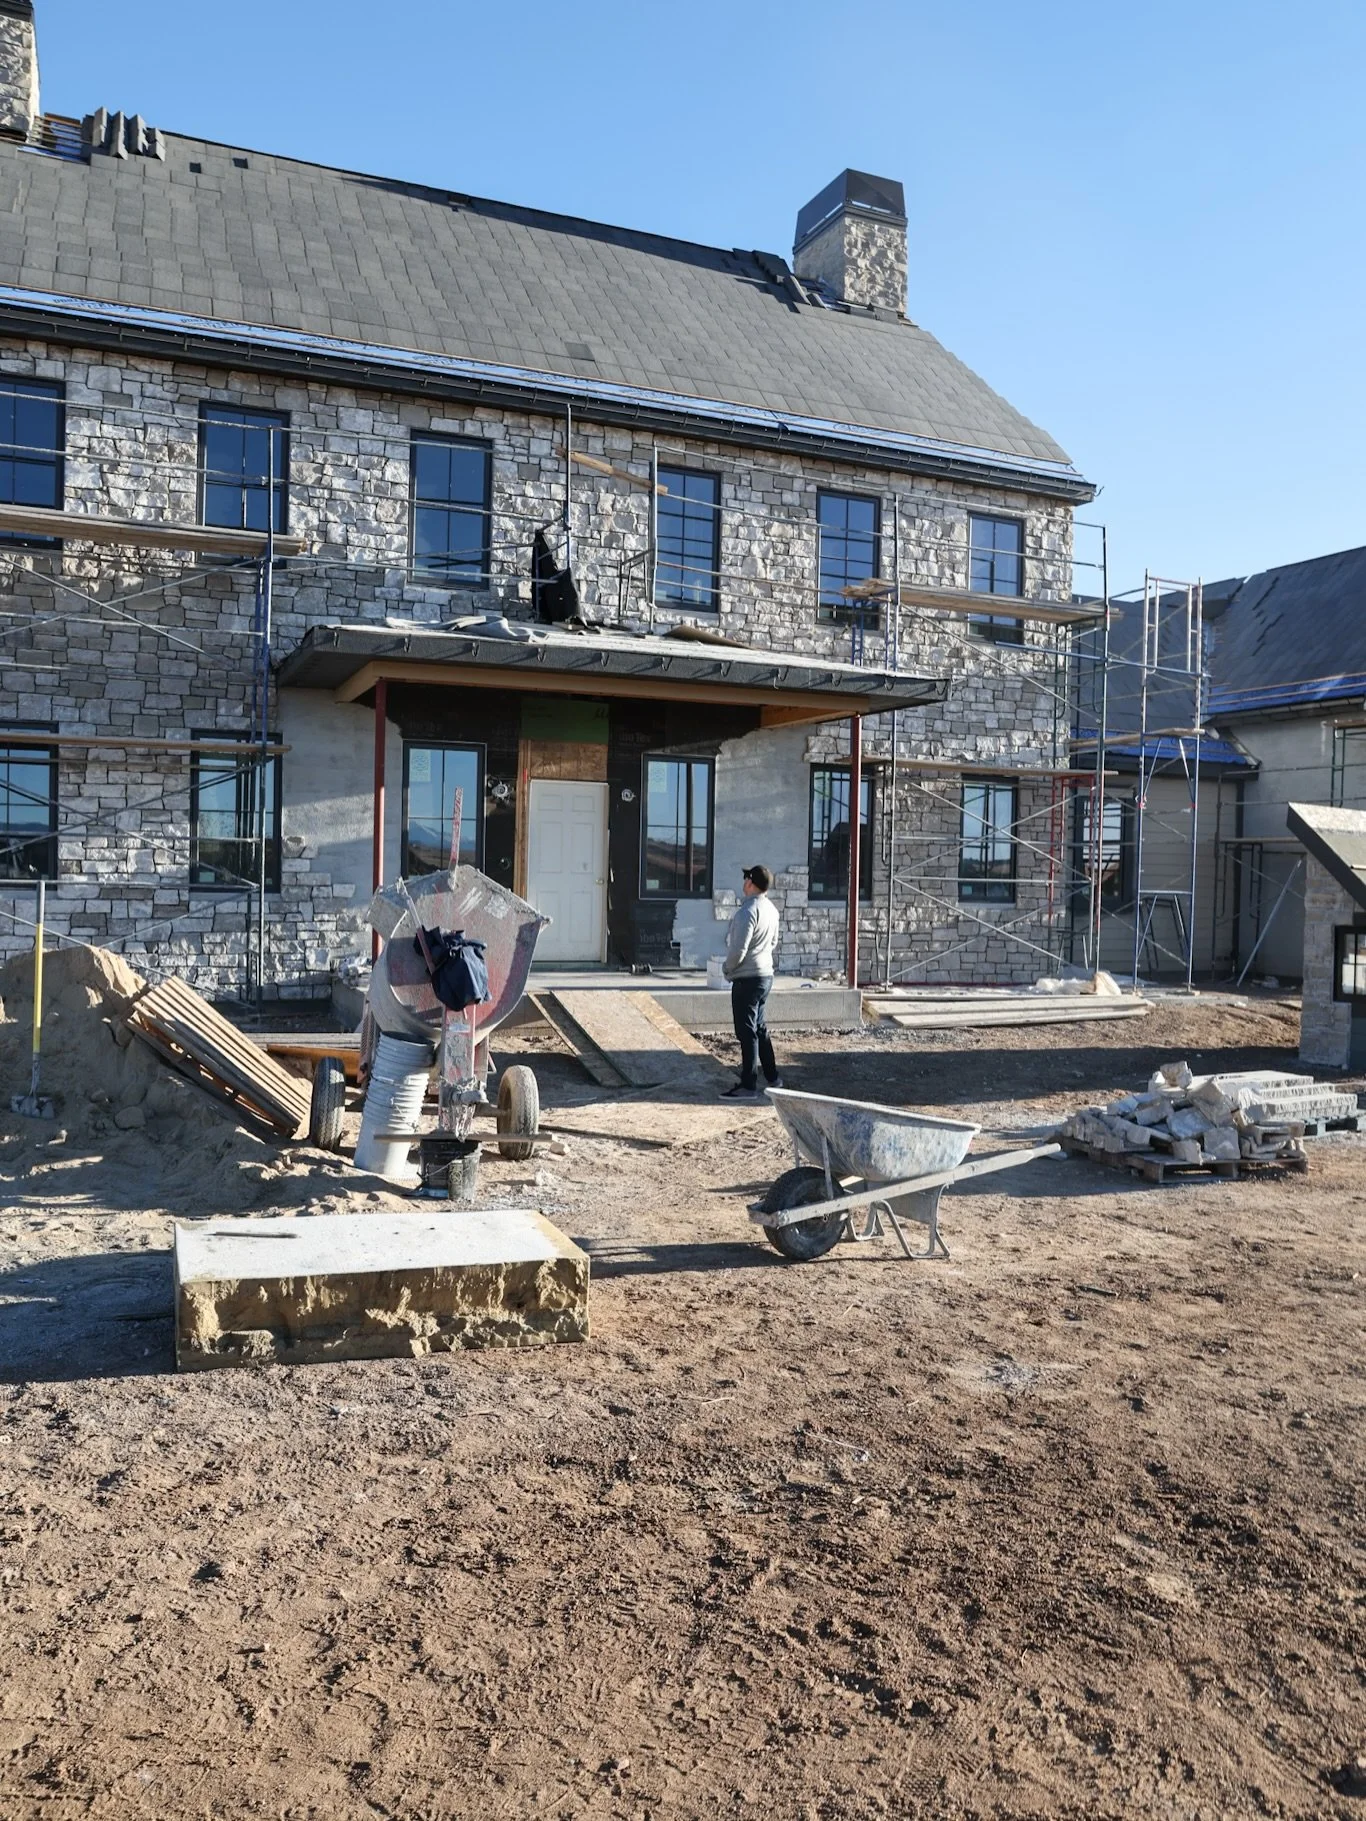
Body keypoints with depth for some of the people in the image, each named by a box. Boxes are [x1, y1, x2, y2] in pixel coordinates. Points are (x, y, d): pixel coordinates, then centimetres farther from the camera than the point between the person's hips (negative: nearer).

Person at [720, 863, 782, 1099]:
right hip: (765, 975, 9)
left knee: (747, 1032, -4)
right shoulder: (770, 909, 9)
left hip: (747, 978, -9)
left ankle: (748, 1086, 0)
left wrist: (727, 968, -5)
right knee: (759, 1028, 19)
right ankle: (772, 1077, 26)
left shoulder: (749, 910, -20)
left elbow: (738, 948, -22)